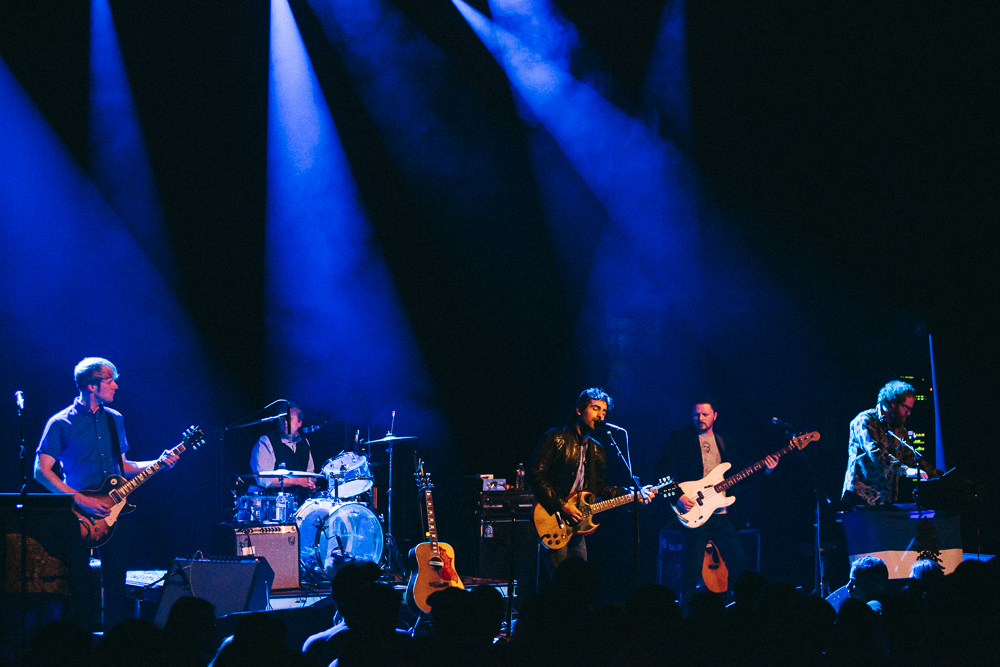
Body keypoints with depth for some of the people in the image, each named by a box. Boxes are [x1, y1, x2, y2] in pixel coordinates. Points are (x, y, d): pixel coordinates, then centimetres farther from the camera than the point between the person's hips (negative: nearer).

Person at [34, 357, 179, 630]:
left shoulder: (115, 420, 12)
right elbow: (42, 471, -9)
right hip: (79, 515, -5)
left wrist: (158, 463, 4)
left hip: (112, 514, 5)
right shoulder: (61, 423, -6)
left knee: (116, 584, 4)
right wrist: (80, 500, -17)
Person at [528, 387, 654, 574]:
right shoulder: (556, 438, -4)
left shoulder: (597, 451, 18)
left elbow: (599, 487, 20)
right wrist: (561, 506, -15)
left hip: (576, 523, 7)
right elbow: (535, 476, -10)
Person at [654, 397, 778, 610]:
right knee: (693, 566, -7)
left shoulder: (720, 441, 17)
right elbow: (663, 469, -6)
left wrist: (764, 470, 6)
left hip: (719, 513, 6)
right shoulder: (679, 437, 0)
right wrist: (678, 496, -17)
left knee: (738, 560, 6)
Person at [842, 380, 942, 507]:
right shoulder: (865, 421, -6)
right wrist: (906, 470, -29)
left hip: (889, 498, 8)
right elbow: (876, 453, -20)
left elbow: (911, 457, 23)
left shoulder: (900, 429, 20)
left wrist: (941, 476, 10)